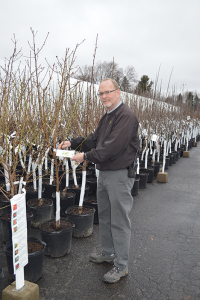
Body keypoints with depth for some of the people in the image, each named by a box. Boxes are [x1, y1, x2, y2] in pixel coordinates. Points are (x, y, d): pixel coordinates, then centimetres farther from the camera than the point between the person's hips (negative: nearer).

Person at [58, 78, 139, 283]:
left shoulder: (126, 116, -17)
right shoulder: (107, 117, 15)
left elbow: (113, 146, -25)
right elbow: (95, 139, 16)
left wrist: (86, 156, -19)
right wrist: (72, 143, 3)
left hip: (119, 174, -10)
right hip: (104, 173, 10)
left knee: (119, 221, 1)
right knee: (104, 216, 19)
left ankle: (121, 266, 18)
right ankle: (108, 253, 38)